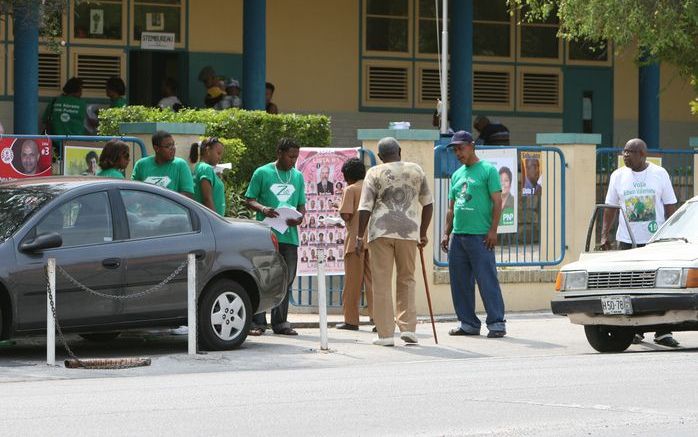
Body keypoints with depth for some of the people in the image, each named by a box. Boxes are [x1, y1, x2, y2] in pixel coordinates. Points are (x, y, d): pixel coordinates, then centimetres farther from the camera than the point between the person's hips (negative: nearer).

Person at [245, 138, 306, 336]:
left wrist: (299, 217, -5)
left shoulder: (298, 176, 15)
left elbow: (301, 205, 18)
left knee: (286, 281, 8)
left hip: (290, 236, 5)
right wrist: (262, 209, -16)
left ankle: (280, 322, 15)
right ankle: (257, 323, -3)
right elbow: (249, 200, 4)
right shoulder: (262, 173, 3)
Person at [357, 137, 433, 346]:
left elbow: (365, 207, -4)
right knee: (407, 279, 15)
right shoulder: (416, 170, 10)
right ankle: (408, 327, 6)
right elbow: (428, 203, 14)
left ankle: (385, 334, 1)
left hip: (381, 231, -2)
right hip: (408, 231, 2)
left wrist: (360, 236, -1)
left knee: (382, 282, 2)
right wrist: (423, 233, 22)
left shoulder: (374, 173, 2)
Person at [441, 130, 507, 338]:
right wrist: (446, 233, 15)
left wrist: (493, 230, -13)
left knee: (487, 281, -8)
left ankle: (496, 323, -5)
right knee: (460, 282, 7)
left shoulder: (487, 170, -1)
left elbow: (497, 202, -6)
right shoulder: (457, 175, 19)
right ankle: (469, 323, 14)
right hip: (458, 235, 7)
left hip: (480, 236, -7)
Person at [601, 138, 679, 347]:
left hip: (656, 240, -1)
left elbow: (670, 207, 5)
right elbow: (610, 208, 11)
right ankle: (635, 330, 6)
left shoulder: (660, 174, 3)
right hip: (627, 241, 1)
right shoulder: (618, 176, 7)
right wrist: (604, 234, 3)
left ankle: (663, 332, -3)